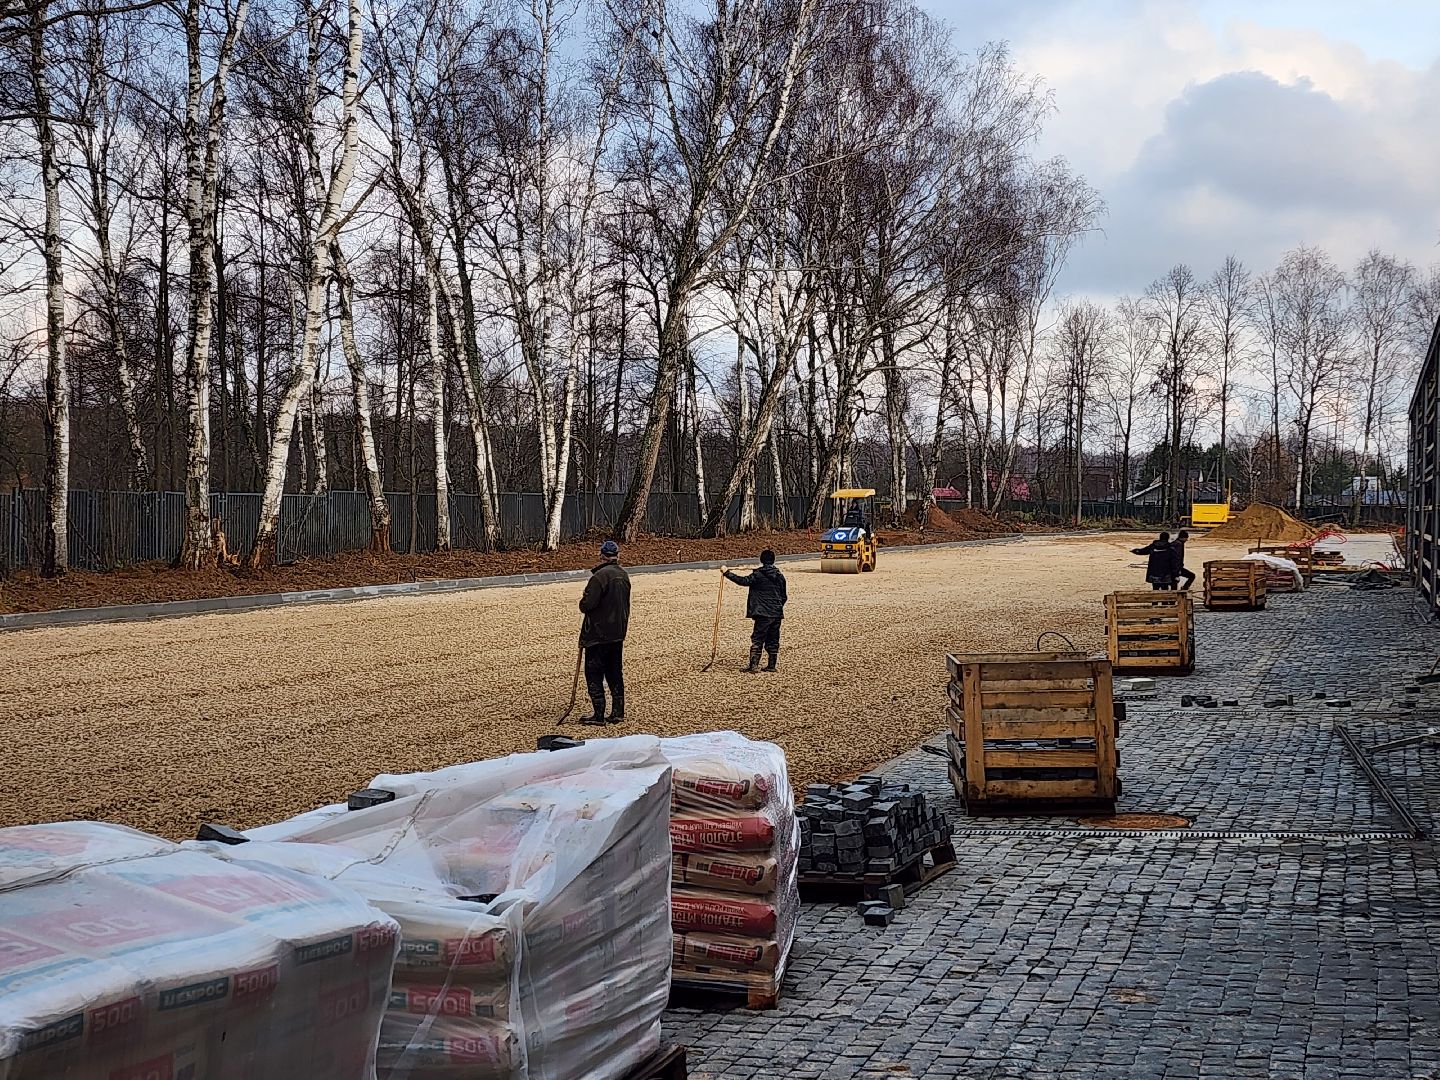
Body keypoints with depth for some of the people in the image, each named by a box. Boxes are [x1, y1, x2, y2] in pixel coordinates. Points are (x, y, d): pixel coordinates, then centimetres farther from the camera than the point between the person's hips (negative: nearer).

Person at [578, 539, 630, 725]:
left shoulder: (600, 576, -19)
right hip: (618, 633, 8)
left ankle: (598, 714, -2)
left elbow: (587, 604, -20)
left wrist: (583, 605, 1)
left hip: (598, 633, -8)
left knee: (594, 673, -1)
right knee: (615, 672, 14)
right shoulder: (624, 575, 7)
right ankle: (618, 712, 16)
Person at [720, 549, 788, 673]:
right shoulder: (780, 576, 9)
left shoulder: (758, 575, -8)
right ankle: (771, 665, 12)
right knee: (773, 640, 10)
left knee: (757, 639, -4)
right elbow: (784, 597, 15)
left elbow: (743, 581, -17)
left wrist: (727, 572, -11)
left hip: (763, 614, -5)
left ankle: (754, 664, -11)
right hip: (777, 614, 5)